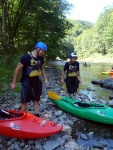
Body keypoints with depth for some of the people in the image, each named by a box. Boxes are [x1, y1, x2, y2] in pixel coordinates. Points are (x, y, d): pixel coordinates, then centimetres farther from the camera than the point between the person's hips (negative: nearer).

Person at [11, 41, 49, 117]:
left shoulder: (41, 58, 1)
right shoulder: (26, 56, -18)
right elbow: (18, 69, -14)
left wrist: (46, 79, 6)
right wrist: (14, 83, -12)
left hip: (36, 81, 6)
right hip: (26, 81, -6)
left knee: (36, 99, 14)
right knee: (25, 101, 2)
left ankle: (37, 115, 27)